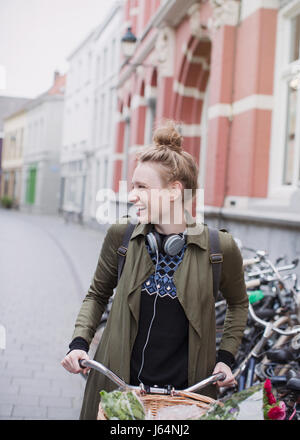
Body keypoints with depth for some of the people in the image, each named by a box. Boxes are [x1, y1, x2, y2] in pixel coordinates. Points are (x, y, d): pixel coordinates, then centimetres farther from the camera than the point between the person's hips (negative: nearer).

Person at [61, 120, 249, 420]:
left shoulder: (220, 248, -10)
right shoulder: (120, 236, -6)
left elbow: (238, 303, 10)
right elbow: (97, 294, 10)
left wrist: (226, 356, 2)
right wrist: (79, 344, -3)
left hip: (185, 392, -1)